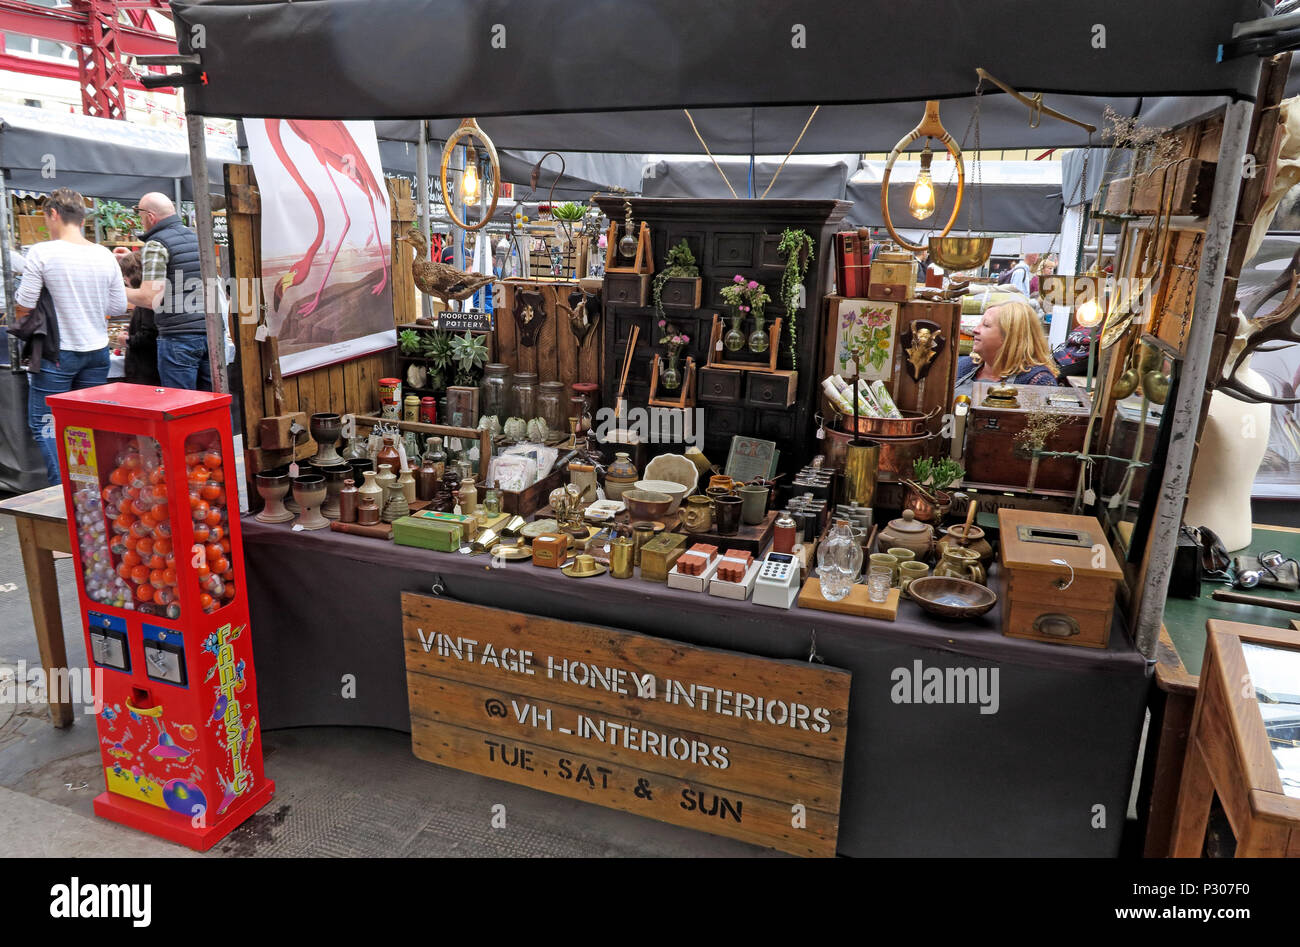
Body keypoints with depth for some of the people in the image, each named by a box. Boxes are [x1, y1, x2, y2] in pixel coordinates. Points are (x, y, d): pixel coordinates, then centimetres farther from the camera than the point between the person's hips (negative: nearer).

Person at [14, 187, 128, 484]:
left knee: (44, 425, 6)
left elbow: (23, 306, -9)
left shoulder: (42, 252, -11)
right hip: (97, 352, 5)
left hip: (57, 354, -4)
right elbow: (119, 306, 6)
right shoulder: (105, 255, 1)